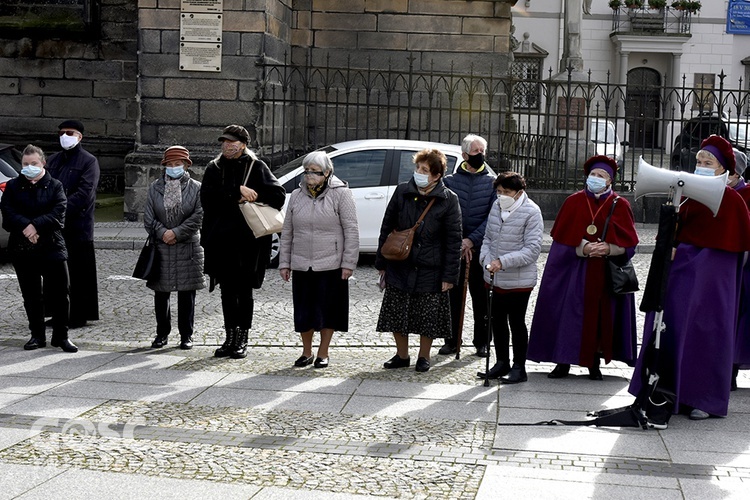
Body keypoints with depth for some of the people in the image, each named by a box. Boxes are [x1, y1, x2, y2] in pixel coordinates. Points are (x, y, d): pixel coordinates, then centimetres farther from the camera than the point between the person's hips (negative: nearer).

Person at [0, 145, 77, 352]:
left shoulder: (55, 186, 5)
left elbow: (58, 213, -9)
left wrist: (35, 225, -21)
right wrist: (25, 227, -21)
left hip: (52, 246, -2)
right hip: (22, 248, 2)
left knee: (59, 293, -3)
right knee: (31, 296, 9)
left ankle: (61, 336, 7)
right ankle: (37, 335, 20)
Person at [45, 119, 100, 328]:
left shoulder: (88, 161, -3)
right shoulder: (54, 160, 17)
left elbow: (84, 193, -13)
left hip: (78, 225, -6)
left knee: (79, 272, -1)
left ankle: (79, 316, 6)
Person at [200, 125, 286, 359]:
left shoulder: (257, 167, 1)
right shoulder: (214, 168, 10)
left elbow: (278, 195, -6)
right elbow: (207, 197, -7)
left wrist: (250, 197, -14)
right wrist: (237, 192, -16)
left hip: (248, 239, -3)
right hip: (220, 238, 3)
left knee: (244, 291, 2)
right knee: (227, 290, 9)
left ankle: (242, 340, 11)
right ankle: (230, 338, 19)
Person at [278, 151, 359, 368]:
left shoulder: (341, 194, -6)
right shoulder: (297, 195, 8)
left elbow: (352, 231, -7)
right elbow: (287, 232, 12)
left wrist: (348, 263, -11)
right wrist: (284, 262, 8)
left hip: (330, 265, -3)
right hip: (301, 265, 4)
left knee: (327, 311, 6)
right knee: (303, 311, 8)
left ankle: (323, 353, 21)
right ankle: (306, 352, 25)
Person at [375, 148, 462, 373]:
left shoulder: (449, 200, -7)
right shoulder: (402, 192, 2)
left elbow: (454, 240, -5)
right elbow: (387, 228, 9)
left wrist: (449, 276, -9)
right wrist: (381, 262, 7)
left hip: (430, 270, -3)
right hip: (399, 267, 3)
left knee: (428, 318, 6)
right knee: (396, 313, 8)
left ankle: (424, 357, 25)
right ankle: (402, 355, 25)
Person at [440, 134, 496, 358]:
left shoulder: (492, 182, 3)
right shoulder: (450, 181, 5)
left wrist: (472, 240, -13)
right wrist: (458, 242, -11)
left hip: (481, 248, -1)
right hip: (454, 247, 1)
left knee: (481, 297, 5)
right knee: (453, 295, 5)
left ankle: (482, 341, 14)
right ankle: (452, 340, 14)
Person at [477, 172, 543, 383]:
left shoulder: (531, 212, -13)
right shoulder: (496, 208, 6)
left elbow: (532, 249, -17)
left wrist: (503, 262, -23)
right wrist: (486, 258, -5)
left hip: (519, 281, -6)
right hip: (494, 279, 6)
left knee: (517, 323, 5)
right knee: (497, 321, 14)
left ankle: (519, 368, 18)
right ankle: (502, 363, 29)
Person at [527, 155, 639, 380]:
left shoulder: (620, 205, 3)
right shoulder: (574, 202, 4)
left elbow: (628, 243, 1)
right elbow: (561, 237, 1)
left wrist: (608, 248, -17)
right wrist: (583, 247, -15)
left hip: (607, 273, 0)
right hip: (574, 270, 0)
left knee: (601, 316, 2)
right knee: (569, 313, -1)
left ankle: (595, 363, 14)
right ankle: (564, 362, 7)